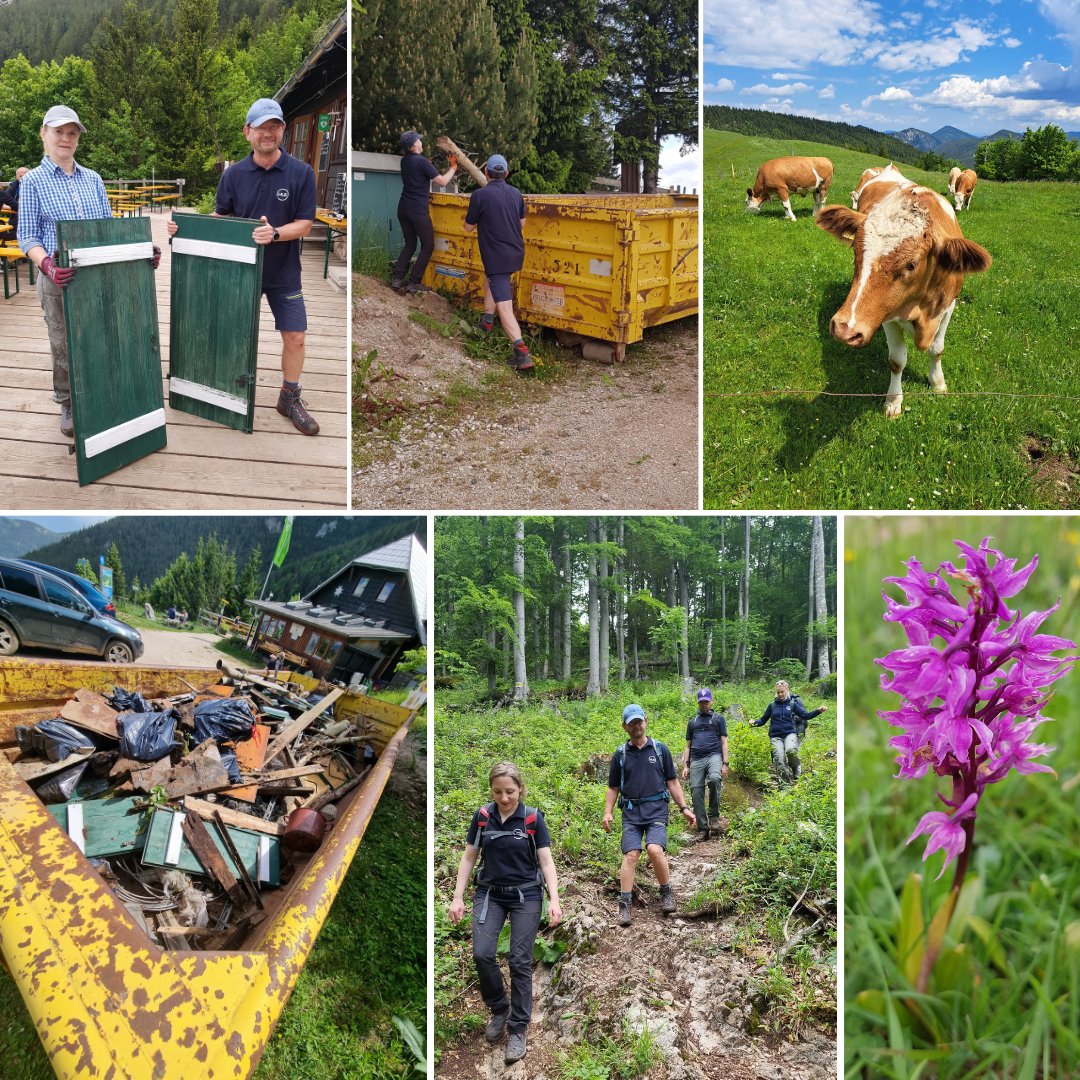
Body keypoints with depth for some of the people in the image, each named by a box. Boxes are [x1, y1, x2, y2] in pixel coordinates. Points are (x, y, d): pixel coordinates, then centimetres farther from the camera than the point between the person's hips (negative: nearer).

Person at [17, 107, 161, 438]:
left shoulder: (92, 179, 10)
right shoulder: (33, 181, -1)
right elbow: (27, 236, -6)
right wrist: (47, 265, -26)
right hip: (60, 278, -3)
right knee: (65, 346, 5)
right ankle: (68, 406, 21)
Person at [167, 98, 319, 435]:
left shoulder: (301, 172, -9)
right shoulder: (234, 174, -3)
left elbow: (305, 224, -10)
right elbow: (219, 217, 5)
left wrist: (275, 234, -28)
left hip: (283, 273, -1)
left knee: (294, 337, 1)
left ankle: (290, 398, 19)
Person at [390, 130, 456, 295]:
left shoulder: (405, 160, 10)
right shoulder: (421, 161, -13)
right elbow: (442, 182, -11)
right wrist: (453, 168, 2)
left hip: (403, 208, 7)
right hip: (418, 210, -7)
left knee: (410, 245, 16)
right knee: (427, 246, 4)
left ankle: (396, 279, 5)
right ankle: (414, 283, 0)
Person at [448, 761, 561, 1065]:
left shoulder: (533, 818, -9)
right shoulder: (482, 816, -3)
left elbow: (546, 861, -8)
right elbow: (469, 858, 3)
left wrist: (554, 900, -19)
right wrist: (457, 897, -2)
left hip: (526, 896, -2)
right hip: (490, 894, 2)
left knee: (520, 961, -4)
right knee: (482, 954, -13)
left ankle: (517, 1030, 8)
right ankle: (498, 1009, 13)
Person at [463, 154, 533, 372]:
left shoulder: (480, 195, -13)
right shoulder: (516, 194, 4)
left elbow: (468, 227, -2)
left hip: (496, 256, -7)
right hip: (516, 253, 7)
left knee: (504, 305, -13)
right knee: (489, 278, 35)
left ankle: (521, 351, -27)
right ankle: (487, 320, 44)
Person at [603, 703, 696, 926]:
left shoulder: (660, 749, 8)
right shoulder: (620, 755, 9)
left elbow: (672, 781, 11)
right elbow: (613, 787, 13)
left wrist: (684, 808, 5)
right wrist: (607, 812, 0)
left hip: (656, 809, -1)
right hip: (631, 810, 1)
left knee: (655, 850, -21)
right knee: (631, 855, -10)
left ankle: (666, 892, 2)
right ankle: (624, 905, -5)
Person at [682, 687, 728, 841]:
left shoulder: (719, 718, 15)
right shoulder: (692, 722, 24)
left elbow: (724, 742, 8)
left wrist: (725, 764, -3)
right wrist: (686, 766, 12)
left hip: (714, 756, -3)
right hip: (696, 759, 4)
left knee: (714, 779, -32)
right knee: (696, 792, -6)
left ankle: (714, 817, -18)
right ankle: (703, 829, 1)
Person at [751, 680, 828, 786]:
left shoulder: (792, 704, 9)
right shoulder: (772, 705, 11)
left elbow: (805, 715, 5)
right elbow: (763, 720, 14)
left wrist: (819, 711, -8)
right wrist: (755, 723, -5)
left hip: (790, 733, -1)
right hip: (776, 736, 1)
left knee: (790, 750, -33)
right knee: (780, 761, -14)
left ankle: (796, 766, -2)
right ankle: (785, 784, 0)